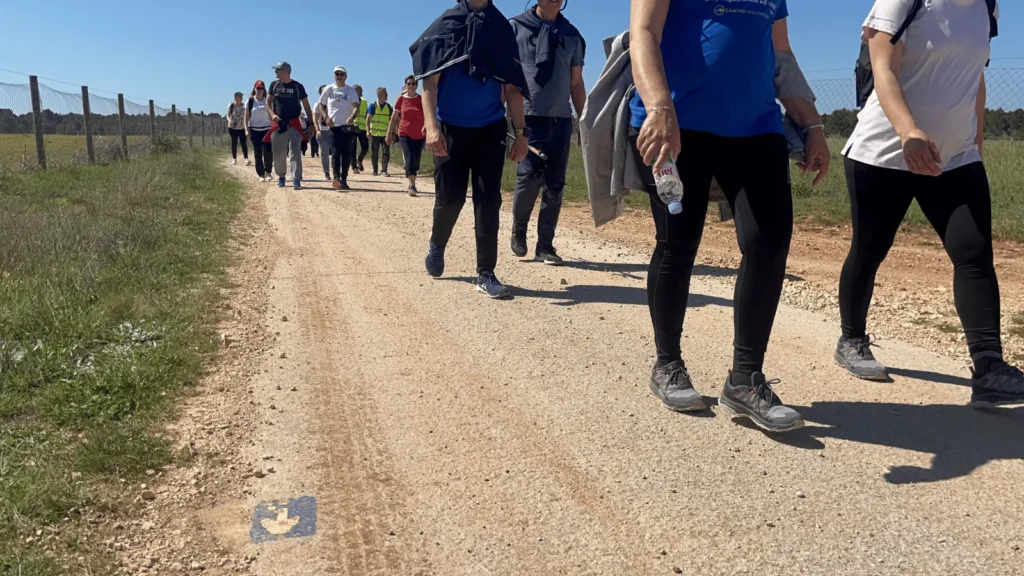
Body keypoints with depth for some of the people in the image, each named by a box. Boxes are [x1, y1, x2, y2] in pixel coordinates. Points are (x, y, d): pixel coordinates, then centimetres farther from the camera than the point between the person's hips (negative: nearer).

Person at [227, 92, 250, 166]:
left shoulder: (244, 107, -1)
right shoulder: (231, 106, -4)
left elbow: (246, 117, 7)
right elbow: (228, 116, -3)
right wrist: (230, 120, -24)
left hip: (242, 128, 0)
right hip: (232, 128, 0)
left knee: (243, 143, -11)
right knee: (234, 143, 7)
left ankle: (246, 159, -18)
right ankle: (234, 159, 17)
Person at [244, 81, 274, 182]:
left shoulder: (267, 101, 5)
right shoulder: (250, 101, 3)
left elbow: (271, 115, 7)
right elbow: (246, 117, 3)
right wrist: (247, 129, -5)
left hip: (266, 129, 0)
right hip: (254, 130, 0)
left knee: (268, 152, -11)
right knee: (258, 153, 1)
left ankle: (268, 172, 6)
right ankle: (261, 175, 8)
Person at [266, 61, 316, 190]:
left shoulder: (298, 86, 0)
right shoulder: (274, 85, 8)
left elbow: (306, 106, 3)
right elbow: (268, 102, 8)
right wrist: (273, 114, -12)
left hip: (294, 124, -3)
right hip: (277, 124, 3)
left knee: (295, 152, -12)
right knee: (278, 154, 9)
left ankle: (296, 179, -14)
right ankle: (281, 176, 27)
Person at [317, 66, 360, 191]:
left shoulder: (350, 91, 3)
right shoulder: (328, 89, 8)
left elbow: (356, 105, -10)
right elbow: (321, 105, 12)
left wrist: (352, 116, -31)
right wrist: (326, 117, -5)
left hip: (347, 125, -1)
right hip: (333, 125, 1)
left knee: (346, 153, -1)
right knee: (335, 152, -4)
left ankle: (344, 180, 3)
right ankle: (337, 177, -10)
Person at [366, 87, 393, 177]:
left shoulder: (388, 107, 7)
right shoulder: (373, 105, -2)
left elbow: (391, 120, 12)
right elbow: (368, 119, -4)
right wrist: (368, 130, -11)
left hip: (385, 134, 2)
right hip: (374, 133, -2)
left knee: (386, 152, -6)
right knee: (374, 153, 5)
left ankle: (384, 170, -3)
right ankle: (375, 170, 16)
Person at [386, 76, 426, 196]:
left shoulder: (421, 99, 1)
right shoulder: (401, 99, 1)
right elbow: (394, 117, 5)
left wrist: (425, 126, -21)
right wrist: (389, 133, 4)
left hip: (419, 135, 2)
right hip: (405, 134, -2)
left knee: (416, 161, 9)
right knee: (409, 160, -13)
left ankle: (412, 184, 26)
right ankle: (412, 186, -16)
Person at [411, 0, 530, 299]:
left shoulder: (502, 28, 4)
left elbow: (512, 87, 6)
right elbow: (430, 80, -6)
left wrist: (520, 133, 0)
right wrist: (431, 126, -19)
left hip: (490, 129, 2)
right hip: (451, 128, -1)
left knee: (488, 201, -3)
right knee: (450, 197, 3)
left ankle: (486, 273, 3)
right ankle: (437, 246, 32)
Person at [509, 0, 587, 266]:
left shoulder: (572, 35, 13)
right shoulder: (517, 27, 5)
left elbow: (576, 84, 16)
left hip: (561, 120, 3)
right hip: (528, 117, -3)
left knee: (555, 186, 2)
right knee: (529, 177, -14)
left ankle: (545, 245, 11)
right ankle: (518, 230, 12)